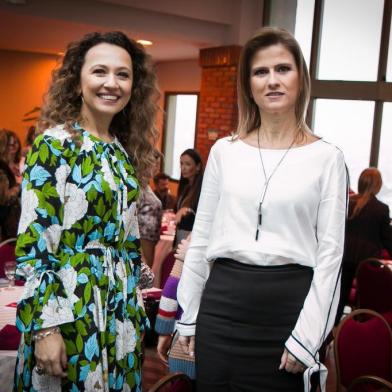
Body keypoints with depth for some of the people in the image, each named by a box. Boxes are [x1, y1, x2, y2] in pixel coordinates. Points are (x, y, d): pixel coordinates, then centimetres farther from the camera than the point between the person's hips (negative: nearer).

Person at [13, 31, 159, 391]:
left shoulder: (125, 152, 8)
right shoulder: (54, 144, -12)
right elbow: (33, 244, -16)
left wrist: (135, 309, 15)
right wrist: (45, 327, -19)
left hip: (121, 308, 7)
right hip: (68, 307, -7)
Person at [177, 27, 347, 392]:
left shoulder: (326, 157, -2)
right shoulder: (224, 151, 5)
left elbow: (330, 253, -4)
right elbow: (201, 238, 8)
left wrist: (307, 335, -9)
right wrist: (189, 315, 8)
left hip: (289, 304, -2)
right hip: (222, 303, 2)